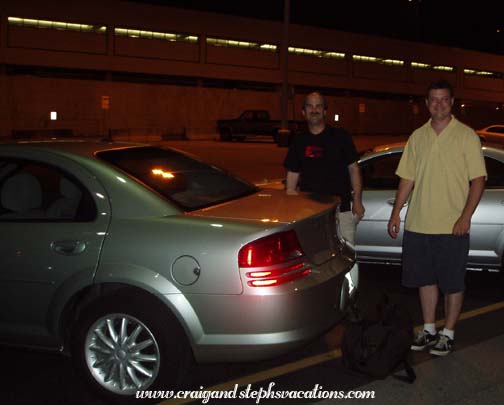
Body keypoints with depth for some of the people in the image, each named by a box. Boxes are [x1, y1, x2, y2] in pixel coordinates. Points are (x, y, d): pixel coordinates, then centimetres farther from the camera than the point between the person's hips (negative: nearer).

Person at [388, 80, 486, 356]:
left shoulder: (466, 136, -4)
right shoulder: (417, 137, 9)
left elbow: (478, 180, -6)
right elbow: (407, 178, 13)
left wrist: (466, 216, -16)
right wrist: (396, 213, 7)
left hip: (452, 227, -4)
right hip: (418, 224, 4)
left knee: (452, 284, 5)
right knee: (426, 279, 13)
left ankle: (448, 334, 19)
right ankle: (429, 330, 27)